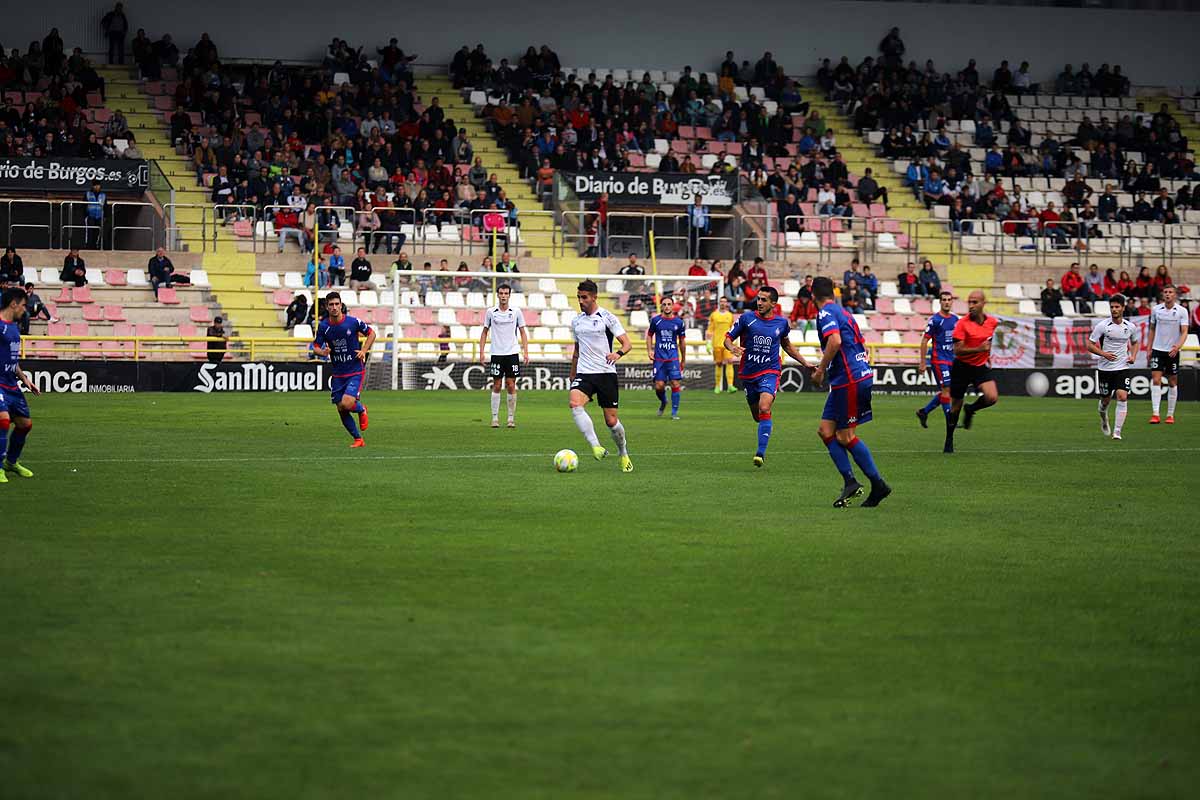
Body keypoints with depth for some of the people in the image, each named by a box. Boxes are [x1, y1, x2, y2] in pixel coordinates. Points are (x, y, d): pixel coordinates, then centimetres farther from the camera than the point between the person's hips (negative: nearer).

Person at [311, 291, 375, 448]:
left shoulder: (353, 322, -9)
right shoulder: (323, 326, -3)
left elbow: (371, 333, 6)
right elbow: (316, 347, 4)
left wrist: (364, 351, -7)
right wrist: (322, 352, -19)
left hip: (355, 371, -4)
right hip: (338, 374, 4)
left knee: (347, 403, -21)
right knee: (341, 409, 4)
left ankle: (361, 409, 15)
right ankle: (358, 439, 22)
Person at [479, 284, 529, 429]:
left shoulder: (516, 312, 2)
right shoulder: (491, 312, 2)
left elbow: (523, 332, 7)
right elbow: (485, 332, 10)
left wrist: (526, 352, -1)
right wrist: (482, 352, 2)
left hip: (512, 353, 0)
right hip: (496, 353, 0)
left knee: (511, 386, -1)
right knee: (496, 386, 1)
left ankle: (511, 418, 6)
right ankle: (495, 418, 5)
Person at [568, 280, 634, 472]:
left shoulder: (607, 318, -3)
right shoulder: (576, 321, 13)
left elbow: (627, 344, -6)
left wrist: (618, 353, -28)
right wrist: (572, 376, 27)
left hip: (606, 373, -3)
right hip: (584, 374, 3)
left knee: (611, 420, -1)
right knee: (574, 403, -28)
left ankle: (624, 454, 25)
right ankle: (596, 447, -31)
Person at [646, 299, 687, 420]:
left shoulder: (679, 322, 4)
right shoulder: (656, 320, 3)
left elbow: (681, 341, 13)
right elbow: (649, 335, 14)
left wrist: (683, 359, 17)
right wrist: (649, 351, 0)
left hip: (673, 358, 0)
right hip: (659, 358, 0)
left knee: (675, 384, -10)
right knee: (659, 386, -5)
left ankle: (674, 412, 0)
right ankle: (663, 402, 28)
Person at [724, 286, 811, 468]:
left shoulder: (781, 322, 2)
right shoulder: (746, 318, -3)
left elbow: (786, 345, 21)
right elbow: (728, 338, 0)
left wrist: (805, 363, 19)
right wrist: (733, 348, -23)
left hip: (770, 372, -1)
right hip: (748, 373, 1)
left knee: (764, 409, -23)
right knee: (757, 416, 9)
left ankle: (761, 452, -23)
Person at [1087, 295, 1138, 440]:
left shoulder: (1130, 327, 1)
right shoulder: (1102, 326, -8)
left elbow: (1134, 342, 21)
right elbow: (1089, 345, -5)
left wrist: (1133, 356, 3)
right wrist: (1104, 354, -19)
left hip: (1122, 368, 1)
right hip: (1105, 367, -1)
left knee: (1122, 397, -16)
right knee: (1105, 400, 9)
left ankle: (1117, 432, -15)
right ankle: (1104, 419, 44)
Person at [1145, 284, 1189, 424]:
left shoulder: (1182, 311, -4)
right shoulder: (1156, 309, 2)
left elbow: (1184, 332, -10)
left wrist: (1178, 346, -27)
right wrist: (1149, 349, 8)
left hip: (1173, 351, -1)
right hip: (1158, 350, 1)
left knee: (1172, 383, 6)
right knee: (1155, 380, -12)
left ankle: (1170, 415, 15)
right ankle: (1155, 414, -16)